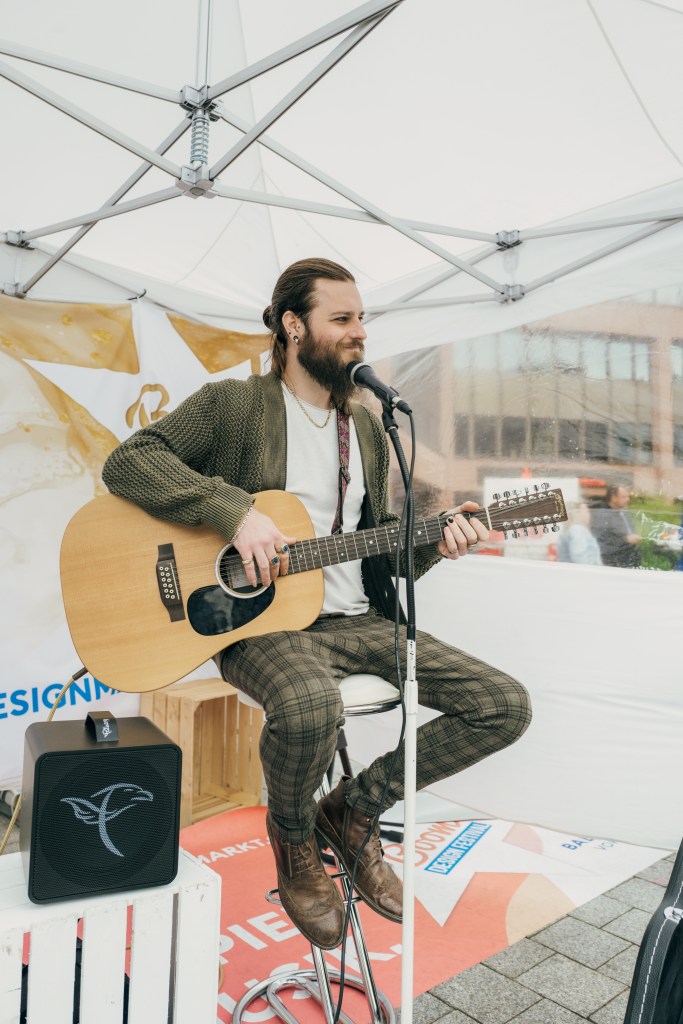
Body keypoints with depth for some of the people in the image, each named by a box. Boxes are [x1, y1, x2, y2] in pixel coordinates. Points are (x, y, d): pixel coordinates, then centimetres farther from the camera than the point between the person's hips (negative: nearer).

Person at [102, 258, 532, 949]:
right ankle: (293, 839, 0)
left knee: (506, 706, -5)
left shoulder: (367, 428, 17)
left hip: (359, 620, 6)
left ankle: (354, 806, 13)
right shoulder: (232, 405, -1)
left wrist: (433, 543, -2)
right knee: (309, 704, -40)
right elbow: (127, 462, -12)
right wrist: (236, 511, -24)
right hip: (262, 620, -5)